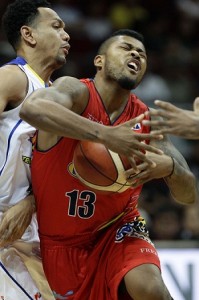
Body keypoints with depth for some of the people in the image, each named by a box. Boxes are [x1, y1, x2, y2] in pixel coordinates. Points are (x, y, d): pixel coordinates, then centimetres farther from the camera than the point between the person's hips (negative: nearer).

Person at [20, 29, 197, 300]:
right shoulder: (77, 92, -17)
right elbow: (32, 107, -42)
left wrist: (169, 167, -29)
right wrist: (105, 134, -50)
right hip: (61, 242, -1)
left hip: (117, 231, 2)